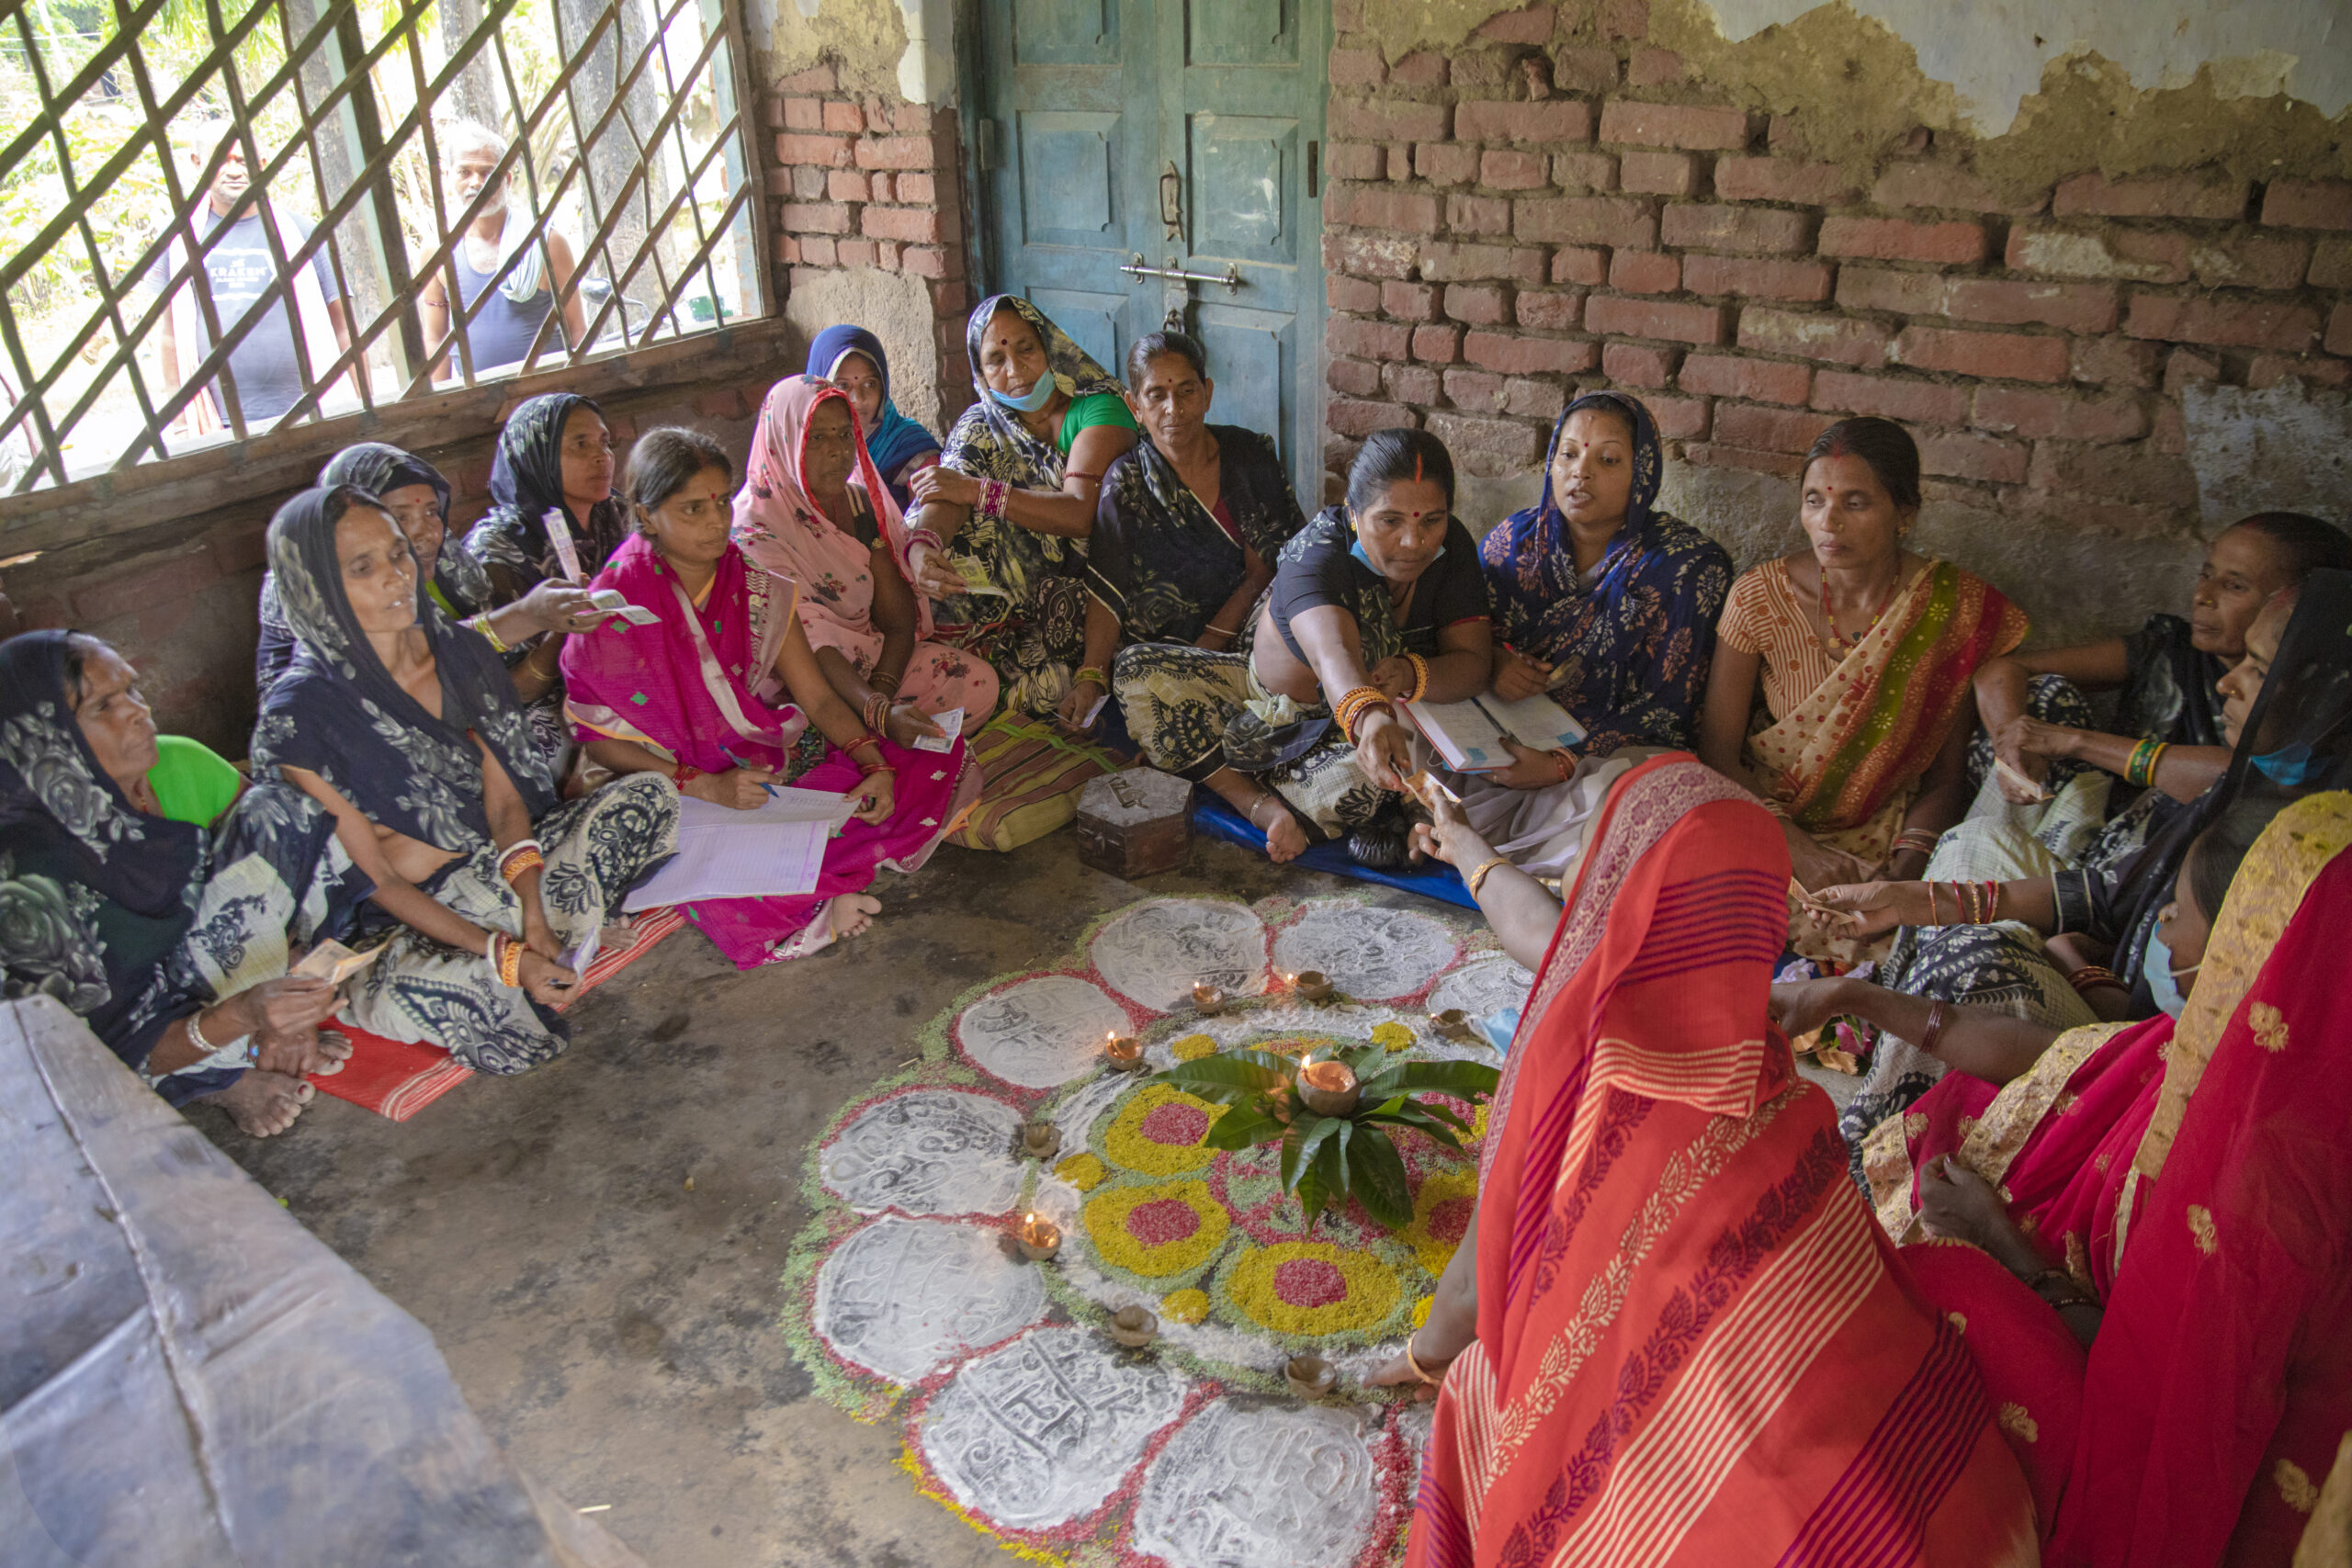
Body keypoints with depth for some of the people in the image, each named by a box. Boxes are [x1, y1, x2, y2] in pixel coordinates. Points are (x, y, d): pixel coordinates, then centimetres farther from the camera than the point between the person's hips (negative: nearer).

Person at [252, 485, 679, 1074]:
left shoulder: (457, 652, 0)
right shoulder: (298, 720, -16)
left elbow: (505, 800, 0)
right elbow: (377, 879, -14)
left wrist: (533, 918, -16)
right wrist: (507, 956, -24)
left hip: (512, 865, 4)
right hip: (418, 917, -4)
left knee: (650, 794, -10)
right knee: (408, 997, -39)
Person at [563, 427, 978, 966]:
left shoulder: (756, 587, 2)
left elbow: (817, 697, 2)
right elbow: (598, 737, -8)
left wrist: (874, 764, -17)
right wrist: (707, 786, -21)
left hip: (779, 756, 5)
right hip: (681, 794, -5)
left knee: (941, 764, -15)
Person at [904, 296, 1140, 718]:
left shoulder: (1097, 408, -5)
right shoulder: (981, 425, 8)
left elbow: (1082, 514, -20)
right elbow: (946, 495, -12)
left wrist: (977, 490, -21)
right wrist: (921, 547, -36)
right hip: (1016, 584, 4)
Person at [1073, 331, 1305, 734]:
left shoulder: (1249, 454, 3)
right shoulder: (1127, 484, -2)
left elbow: (1264, 569, 0)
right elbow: (1106, 592, -10)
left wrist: (1204, 650, -12)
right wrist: (1091, 677, -26)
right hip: (1161, 645, -1)